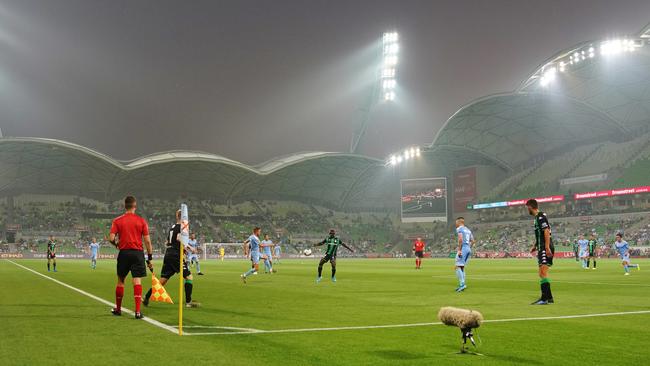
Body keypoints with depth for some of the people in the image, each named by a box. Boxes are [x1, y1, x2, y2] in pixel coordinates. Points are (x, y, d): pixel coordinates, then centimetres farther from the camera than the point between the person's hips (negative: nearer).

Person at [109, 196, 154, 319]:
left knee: (121, 281, 15)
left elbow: (111, 238, -6)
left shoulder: (117, 221, 2)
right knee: (137, 281, -4)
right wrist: (150, 258, 5)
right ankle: (138, 311, -11)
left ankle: (118, 309, 28)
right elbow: (147, 241, -2)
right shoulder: (141, 221, 0)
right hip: (137, 253, -1)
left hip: (123, 253, 2)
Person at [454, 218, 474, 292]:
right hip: (468, 249, 8)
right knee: (462, 267, 13)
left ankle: (462, 284, -21)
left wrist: (459, 250, -19)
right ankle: (461, 285, 11)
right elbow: (472, 241, 19)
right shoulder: (468, 230, 21)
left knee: (458, 267, -10)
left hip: (463, 249, -8)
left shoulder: (459, 229, -4)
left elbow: (460, 239, -18)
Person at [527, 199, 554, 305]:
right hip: (542, 249, 11)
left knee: (543, 272, -16)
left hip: (545, 249, -11)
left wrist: (547, 248, -26)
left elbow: (546, 232, -21)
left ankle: (545, 298, -21)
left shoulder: (541, 217, -12)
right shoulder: (537, 217, 19)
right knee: (541, 273, 14)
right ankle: (549, 297, 20)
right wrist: (534, 246, 29)